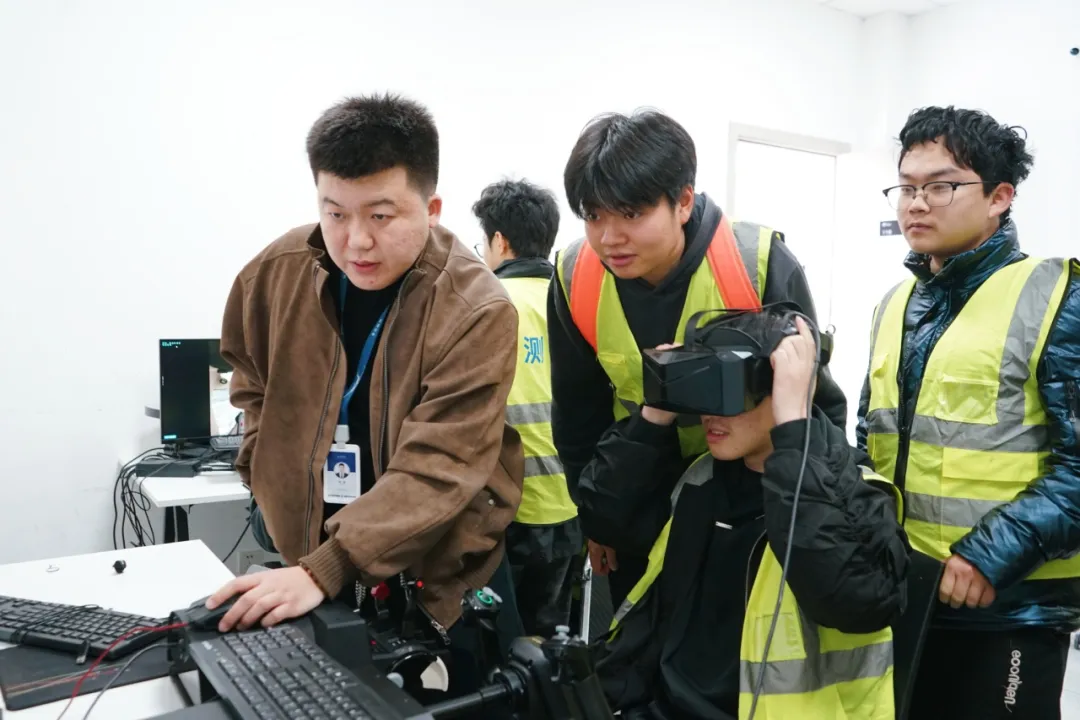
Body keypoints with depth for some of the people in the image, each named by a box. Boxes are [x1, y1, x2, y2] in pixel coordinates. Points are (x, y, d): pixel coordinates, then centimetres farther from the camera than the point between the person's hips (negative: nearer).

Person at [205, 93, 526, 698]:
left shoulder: (477, 310, -24)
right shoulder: (278, 273, -9)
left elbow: (436, 470, -28)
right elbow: (253, 383, 11)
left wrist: (324, 571, -33)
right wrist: (279, 489, 0)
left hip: (446, 568, -3)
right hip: (312, 552, 4)